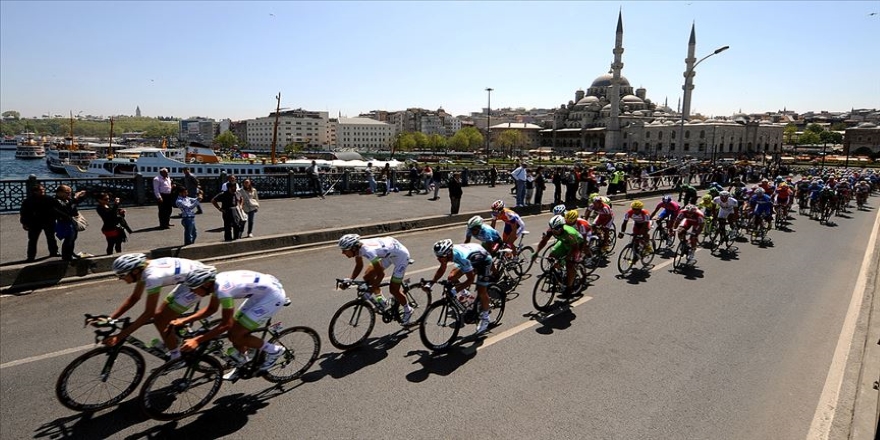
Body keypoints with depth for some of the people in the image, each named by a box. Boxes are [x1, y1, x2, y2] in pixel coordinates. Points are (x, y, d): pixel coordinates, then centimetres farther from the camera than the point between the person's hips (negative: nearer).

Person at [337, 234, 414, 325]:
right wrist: (350, 280, -7)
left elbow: (381, 274, -30)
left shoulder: (367, 251, -37)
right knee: (367, 277, -1)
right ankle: (381, 301, 16)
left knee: (393, 289, -4)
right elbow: (359, 266, 5)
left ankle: (408, 310, 21)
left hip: (401, 255, -8)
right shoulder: (357, 247, -12)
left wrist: (370, 290, -26)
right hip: (388, 253, 9)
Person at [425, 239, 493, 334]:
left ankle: (485, 318, 11)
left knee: (481, 292, -9)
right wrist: (430, 282, -15)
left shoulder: (462, 257, -43)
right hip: (472, 260, 7)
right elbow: (442, 269, -5)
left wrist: (455, 290, -42)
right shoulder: (447, 252, -22)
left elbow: (471, 279, -35)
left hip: (484, 261, -7)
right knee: (451, 278, -7)